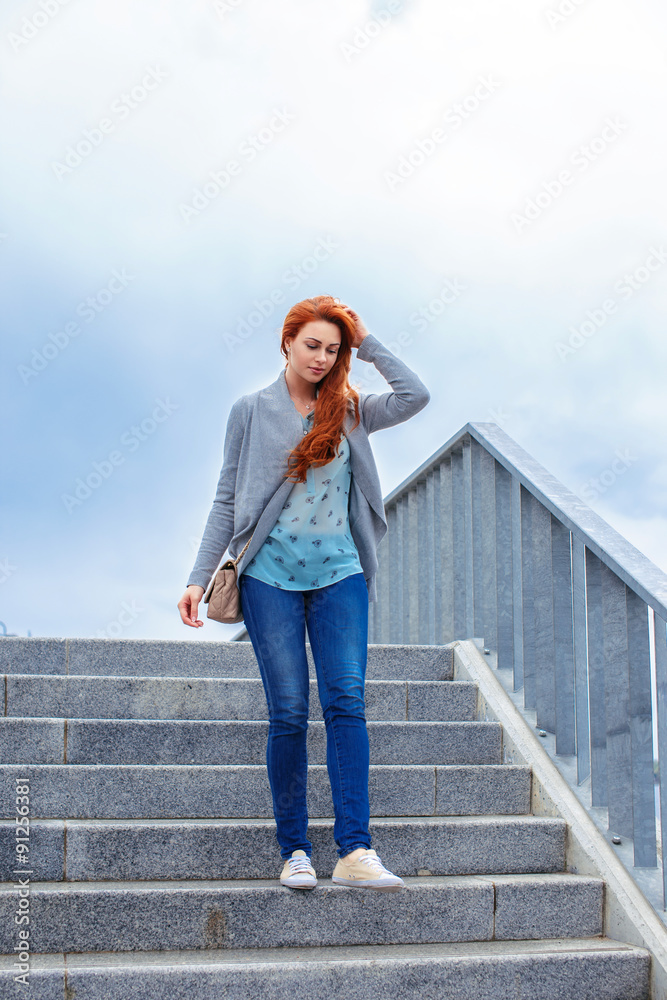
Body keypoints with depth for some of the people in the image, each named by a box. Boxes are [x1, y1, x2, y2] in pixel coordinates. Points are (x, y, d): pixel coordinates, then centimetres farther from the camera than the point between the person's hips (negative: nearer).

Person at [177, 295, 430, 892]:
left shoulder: (350, 412, 11)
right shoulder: (252, 411, 7)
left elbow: (415, 396, -5)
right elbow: (227, 501, 7)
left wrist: (365, 340, 1)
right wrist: (199, 578, 1)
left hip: (340, 576, 2)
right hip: (271, 576, -1)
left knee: (347, 701, -10)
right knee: (289, 712, -4)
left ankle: (355, 850, -12)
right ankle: (294, 851, 4)